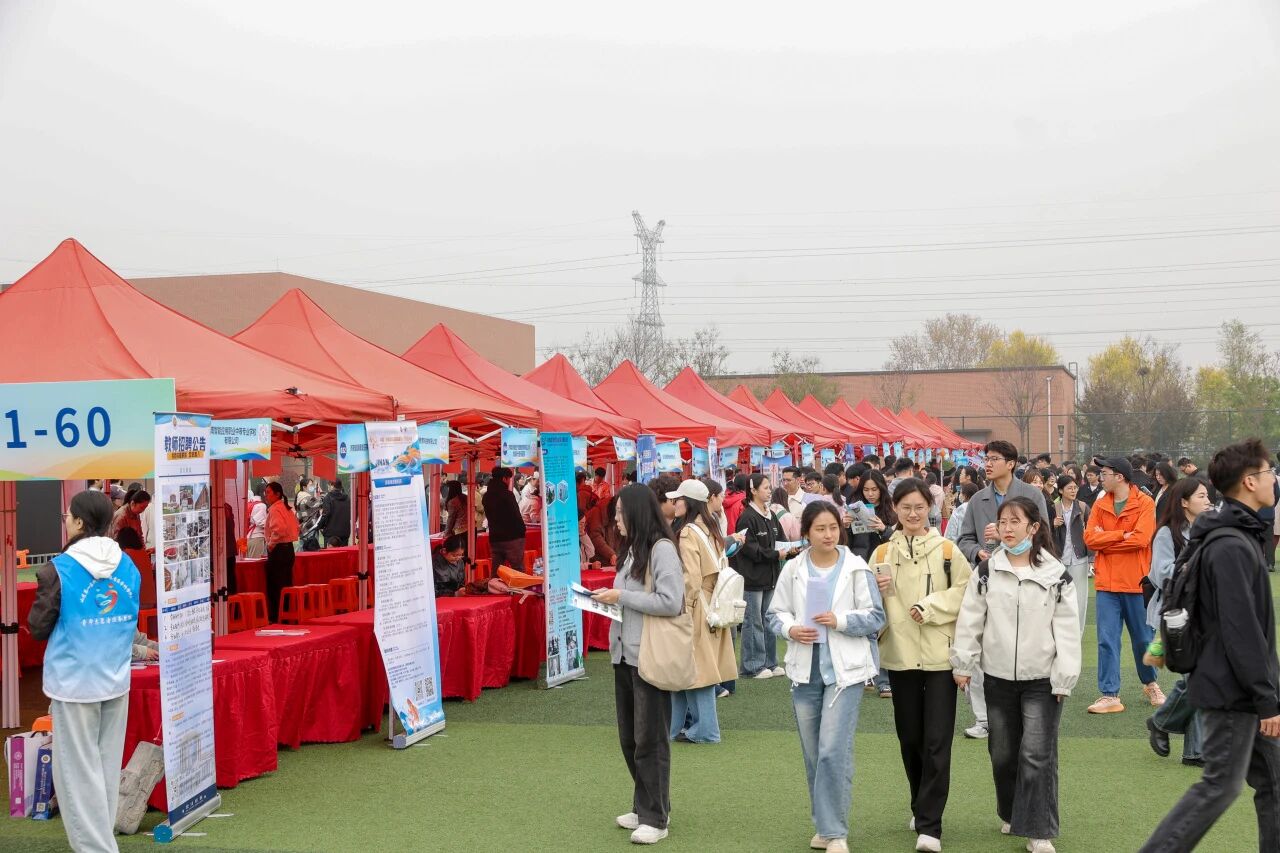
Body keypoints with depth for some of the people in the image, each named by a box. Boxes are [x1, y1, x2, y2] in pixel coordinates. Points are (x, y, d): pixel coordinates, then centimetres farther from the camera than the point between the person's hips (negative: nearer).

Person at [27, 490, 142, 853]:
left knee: (79, 771, 3)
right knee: (108, 767, 15)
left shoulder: (58, 569, -14)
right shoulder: (130, 567, 2)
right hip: (117, 681, 5)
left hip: (75, 683, -5)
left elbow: (38, 628, -4)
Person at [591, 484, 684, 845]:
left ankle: (655, 818, 9)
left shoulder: (662, 548, -13)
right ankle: (644, 807, 26)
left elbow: (671, 602, -22)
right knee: (629, 738, 14)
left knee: (650, 740, 0)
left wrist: (621, 597, -18)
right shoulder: (631, 548, 13)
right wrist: (611, 598, 2)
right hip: (625, 654, 9)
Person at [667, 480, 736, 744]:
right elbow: (720, 569, 13)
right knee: (702, 667, 12)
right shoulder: (711, 529, 10)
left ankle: (705, 729, 3)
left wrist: (685, 609, -13)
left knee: (694, 669, -1)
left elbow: (691, 578, -20)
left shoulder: (688, 533, -16)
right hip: (712, 607, 9)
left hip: (695, 607, -9)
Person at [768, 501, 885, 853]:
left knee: (833, 751, -13)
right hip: (805, 669, 4)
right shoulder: (793, 569, 3)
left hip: (844, 669, -4)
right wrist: (790, 629, -13)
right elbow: (776, 613, 8)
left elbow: (875, 617, -3)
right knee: (812, 754, 12)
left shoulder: (857, 569, -4)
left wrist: (841, 620, -17)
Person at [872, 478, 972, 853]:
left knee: (936, 742, -5)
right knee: (909, 738, 14)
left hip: (940, 655, -3)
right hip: (900, 654, 3)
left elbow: (964, 593, -7)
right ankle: (921, 806, 32)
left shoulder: (948, 550, -2)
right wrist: (877, 593, -12)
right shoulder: (883, 553, 6)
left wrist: (929, 606, -16)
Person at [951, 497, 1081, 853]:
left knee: (1037, 754, -7)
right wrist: (963, 664, -1)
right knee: (1002, 751, 13)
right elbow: (970, 621, 2)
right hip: (998, 676, 3)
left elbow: (1067, 630, -6)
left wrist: (1065, 678, -9)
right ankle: (1012, 814, 35)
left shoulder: (1056, 575, -5)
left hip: (1042, 678, -3)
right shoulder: (986, 572, 1)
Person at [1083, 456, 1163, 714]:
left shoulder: (1144, 504, -6)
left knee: (1143, 639, 12)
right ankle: (1110, 696, 3)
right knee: (1107, 640, -1)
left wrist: (1105, 539, -11)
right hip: (1106, 583, 3)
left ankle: (1150, 684, 35)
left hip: (1136, 582, -3)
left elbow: (1140, 538, -18)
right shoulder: (1100, 505, 6)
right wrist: (1121, 535, -14)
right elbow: (1089, 538, -4)